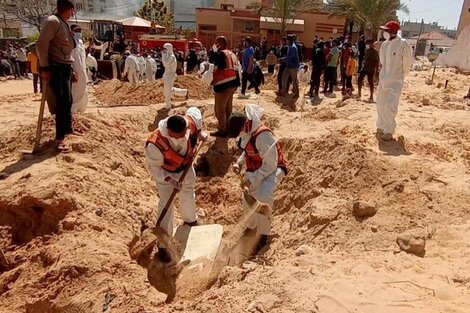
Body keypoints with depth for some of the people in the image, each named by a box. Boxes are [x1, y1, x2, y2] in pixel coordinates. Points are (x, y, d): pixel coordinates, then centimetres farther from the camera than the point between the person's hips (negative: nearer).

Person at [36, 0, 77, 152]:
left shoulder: (64, 24, 19)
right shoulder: (53, 21, -10)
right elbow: (41, 44, -18)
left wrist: (71, 69, 20)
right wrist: (44, 67, -21)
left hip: (65, 67, 9)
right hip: (56, 67, -9)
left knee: (67, 101, 15)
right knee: (62, 102, -12)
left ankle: (67, 129, 31)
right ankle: (59, 138, -8)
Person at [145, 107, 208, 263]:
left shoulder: (190, 121, -33)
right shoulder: (156, 145, -43)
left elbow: (194, 111, -7)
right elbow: (153, 167, -25)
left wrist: (200, 132, -8)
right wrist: (169, 180, -34)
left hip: (186, 166, 5)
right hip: (165, 172, -5)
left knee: (188, 195, 26)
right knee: (166, 205, -4)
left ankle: (190, 220, 58)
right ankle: (163, 245, 16)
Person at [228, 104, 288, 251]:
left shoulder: (263, 135, -32)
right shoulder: (246, 134, -5)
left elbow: (270, 165, -28)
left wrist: (252, 179, -28)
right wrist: (239, 163, -4)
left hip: (272, 170, -8)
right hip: (256, 170, 8)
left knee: (264, 196, -31)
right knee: (247, 199, 12)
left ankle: (264, 234, -12)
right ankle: (250, 226, 41)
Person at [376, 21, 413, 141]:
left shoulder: (403, 44, -13)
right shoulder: (384, 44, 5)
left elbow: (408, 62, -6)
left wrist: (400, 76, 3)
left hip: (395, 81, -6)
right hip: (383, 79, 6)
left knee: (390, 106, -9)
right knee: (380, 104, 12)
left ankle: (389, 131, 0)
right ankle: (381, 127, 27)